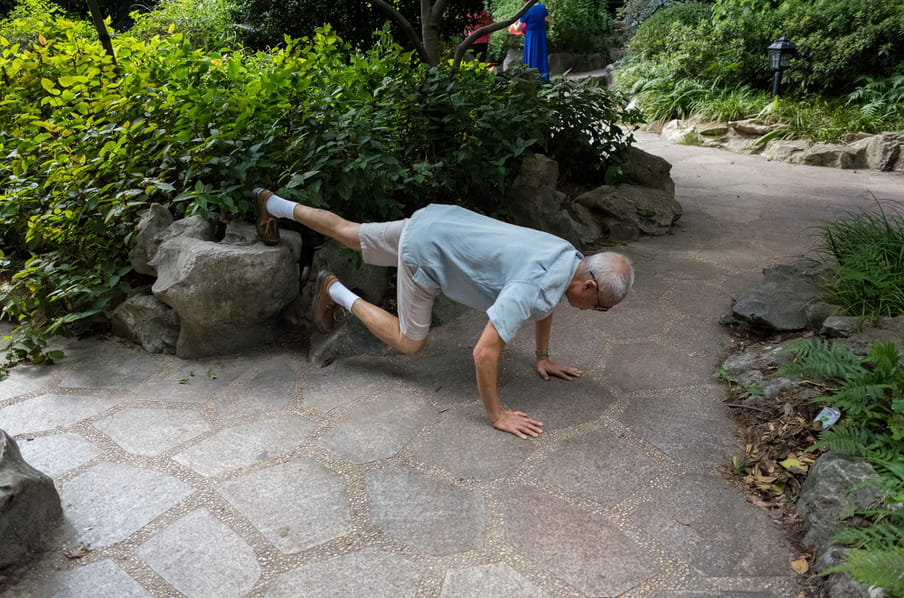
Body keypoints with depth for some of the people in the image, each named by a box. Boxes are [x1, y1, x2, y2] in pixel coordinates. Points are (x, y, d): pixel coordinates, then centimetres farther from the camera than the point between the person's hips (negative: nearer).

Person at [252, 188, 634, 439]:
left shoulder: (568, 256, -6)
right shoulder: (533, 288, -33)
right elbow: (484, 353, -34)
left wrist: (543, 358, 19)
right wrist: (497, 416, -24)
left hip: (438, 219, 8)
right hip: (424, 250, -8)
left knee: (350, 234, 24)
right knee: (408, 342, 3)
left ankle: (273, 205, 41)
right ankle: (336, 293, 15)